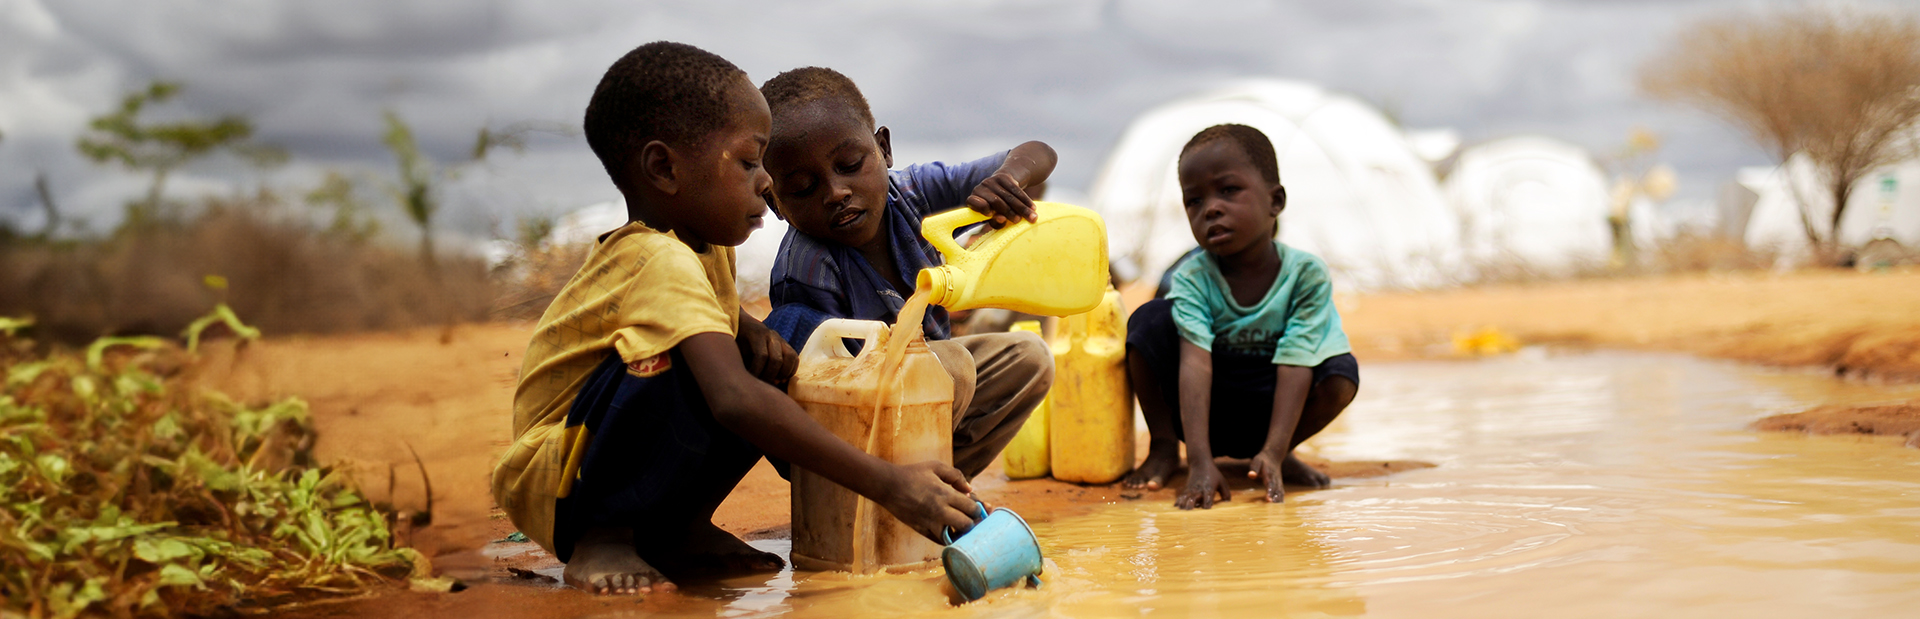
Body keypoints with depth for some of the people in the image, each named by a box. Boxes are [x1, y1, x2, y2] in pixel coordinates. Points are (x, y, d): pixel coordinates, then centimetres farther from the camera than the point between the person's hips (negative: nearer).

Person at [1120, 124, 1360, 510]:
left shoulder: (1306, 273, -18)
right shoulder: (1192, 278, -18)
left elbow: (1295, 367, -25)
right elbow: (1196, 363, -31)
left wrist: (1273, 453, -36)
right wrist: (1200, 461, -42)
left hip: (1266, 410, 0)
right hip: (1204, 411, 0)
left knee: (1342, 372, -27)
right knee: (1151, 319, -23)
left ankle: (1279, 452, 0)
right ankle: (1163, 446, -6)